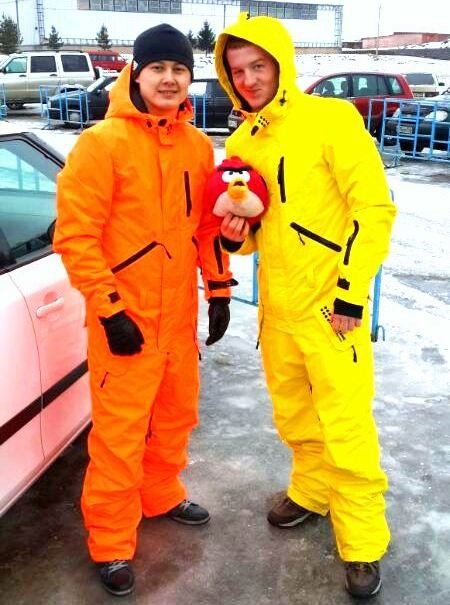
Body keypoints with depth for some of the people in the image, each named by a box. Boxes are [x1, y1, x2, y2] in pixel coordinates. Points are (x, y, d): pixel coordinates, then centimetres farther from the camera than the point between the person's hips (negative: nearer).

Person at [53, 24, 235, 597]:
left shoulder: (198, 146, 6)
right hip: (125, 320, -6)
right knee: (120, 434, 2)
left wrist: (219, 290, 12)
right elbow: (74, 233, -15)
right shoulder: (102, 142, -13)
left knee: (176, 415, 21)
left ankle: (162, 496, 45)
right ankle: (111, 544, 22)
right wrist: (108, 308, -17)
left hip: (179, 315, 6)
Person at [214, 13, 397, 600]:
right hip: (277, 304, 7)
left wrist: (351, 293, -16)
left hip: (331, 303, -6)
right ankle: (312, 491, 43)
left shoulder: (330, 119, -10)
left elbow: (375, 209, -13)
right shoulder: (241, 144, 9)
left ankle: (363, 544, 16)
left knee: (346, 429, -2)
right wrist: (238, 237, -5)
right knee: (293, 414, 19)